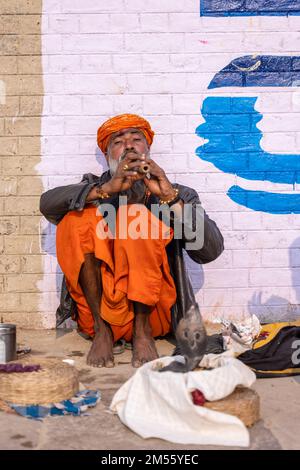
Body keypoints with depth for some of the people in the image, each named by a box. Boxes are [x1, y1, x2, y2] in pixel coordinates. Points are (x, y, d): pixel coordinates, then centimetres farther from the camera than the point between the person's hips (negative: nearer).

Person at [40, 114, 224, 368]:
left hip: (152, 311, -1)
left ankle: (143, 330, -15)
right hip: (96, 311, 2)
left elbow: (211, 251, -4)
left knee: (135, 214, -20)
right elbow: (47, 204, -6)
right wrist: (106, 189, -21)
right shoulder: (93, 188, 16)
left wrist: (171, 197, -16)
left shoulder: (177, 194, 13)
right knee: (78, 216, -15)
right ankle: (101, 329, -14)